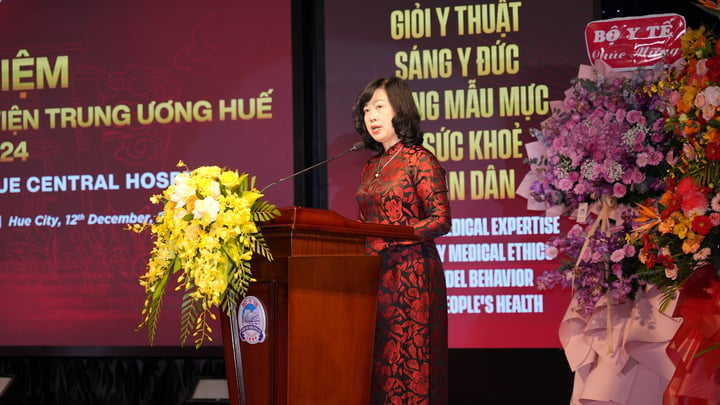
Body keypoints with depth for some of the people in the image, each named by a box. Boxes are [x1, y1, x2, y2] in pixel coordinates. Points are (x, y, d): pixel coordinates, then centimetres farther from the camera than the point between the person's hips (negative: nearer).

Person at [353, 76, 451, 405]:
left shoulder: (420, 160, -5)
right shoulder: (371, 167, 16)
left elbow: (440, 220, -12)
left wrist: (388, 240, -18)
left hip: (410, 275, -7)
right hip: (373, 275, 7)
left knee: (407, 364, -5)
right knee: (375, 363, 6)